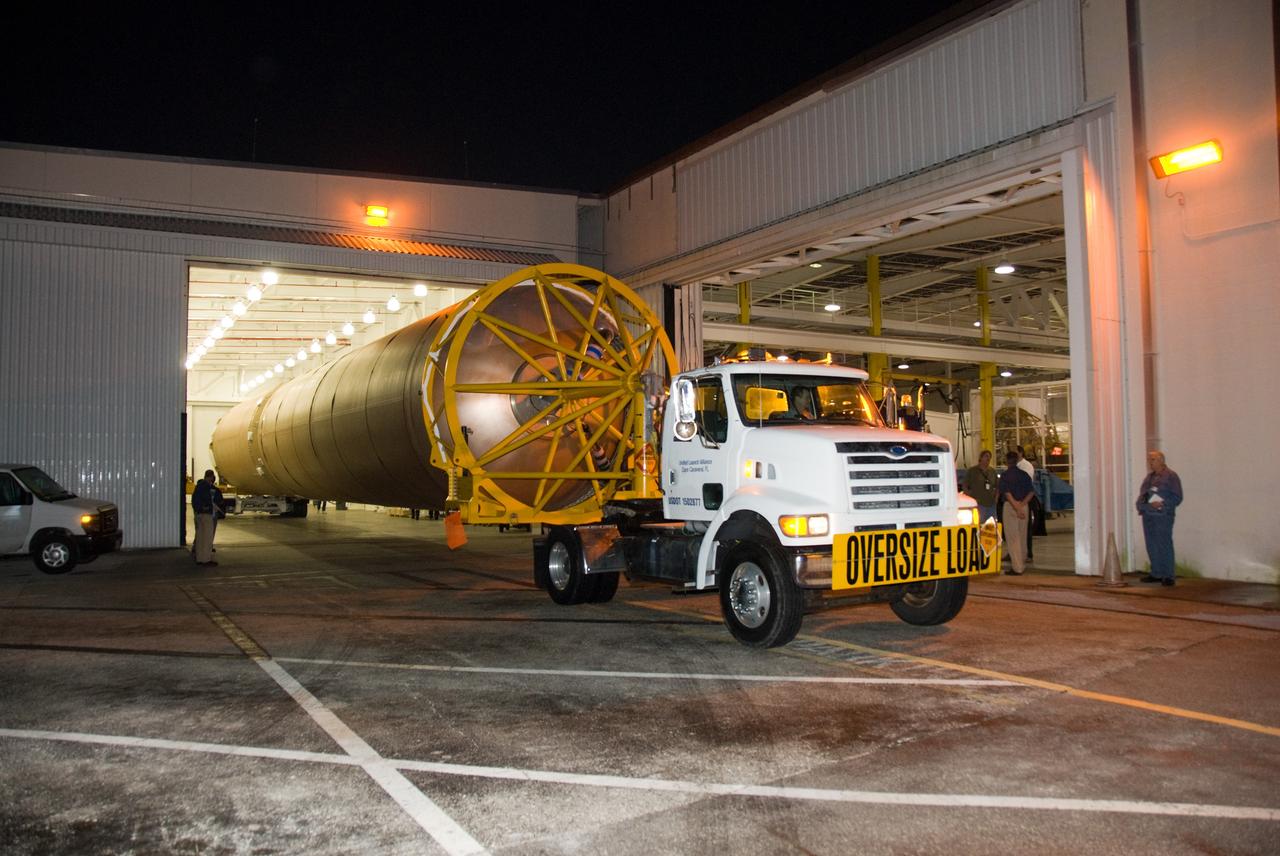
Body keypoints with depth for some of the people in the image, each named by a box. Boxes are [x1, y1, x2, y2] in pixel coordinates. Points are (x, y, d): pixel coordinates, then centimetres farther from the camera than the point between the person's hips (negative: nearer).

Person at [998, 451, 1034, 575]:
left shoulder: (1005, 475, -8)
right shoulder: (1024, 474, 8)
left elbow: (1007, 493, -17)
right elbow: (1031, 492, 1)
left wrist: (1017, 508, -19)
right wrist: (1022, 505, -8)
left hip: (1010, 506, -6)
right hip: (1024, 506, 6)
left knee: (1013, 537, -3)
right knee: (1022, 536, 16)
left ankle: (1017, 567, -6)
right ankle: (1022, 563, 25)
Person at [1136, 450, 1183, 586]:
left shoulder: (1171, 476, -3)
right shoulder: (1149, 476, 18)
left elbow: (1177, 497, -7)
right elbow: (1142, 494, 22)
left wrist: (1161, 504, -17)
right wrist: (1141, 505, 4)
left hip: (1163, 515, -7)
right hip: (1148, 515, 7)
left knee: (1164, 545, -7)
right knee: (1152, 545, 9)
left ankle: (1168, 576, -3)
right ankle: (1156, 573, 18)